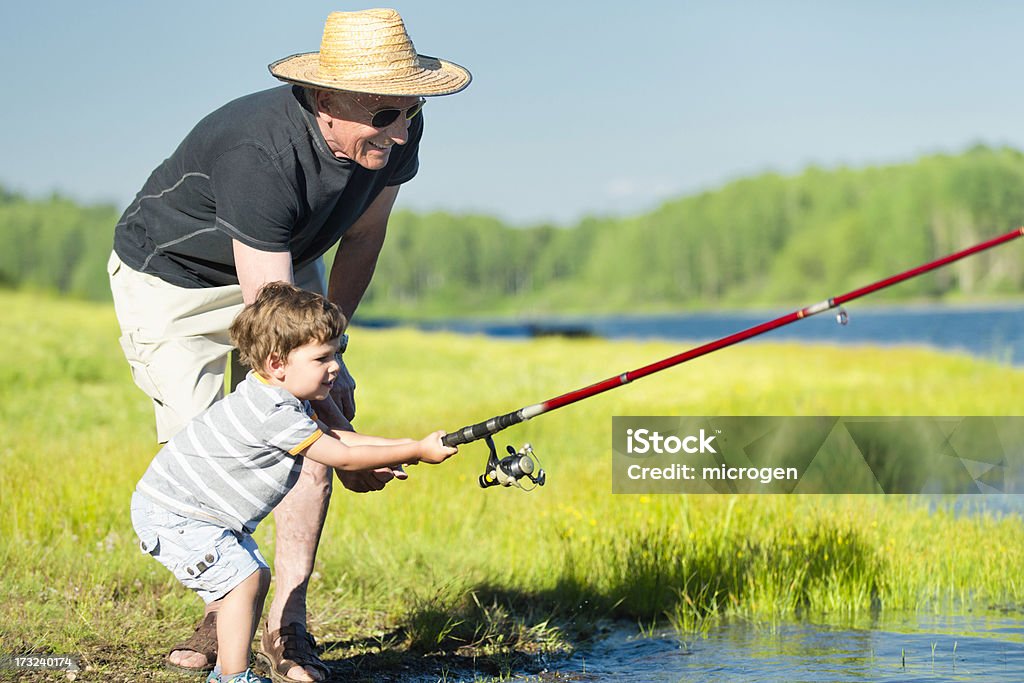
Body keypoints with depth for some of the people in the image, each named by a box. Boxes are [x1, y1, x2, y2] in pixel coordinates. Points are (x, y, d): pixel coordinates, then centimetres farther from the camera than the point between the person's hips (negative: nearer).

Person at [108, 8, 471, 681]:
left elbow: (363, 236, -2)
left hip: (285, 263, 6)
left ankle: (287, 624, -4)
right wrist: (344, 438, -41)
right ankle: (224, 614, 9)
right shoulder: (260, 157, -42)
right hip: (171, 274, -5)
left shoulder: (393, 134, -22)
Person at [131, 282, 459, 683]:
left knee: (255, 578, 11)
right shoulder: (276, 416, -28)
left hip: (203, 511, 10)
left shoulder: (282, 401, 5)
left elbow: (332, 437, 13)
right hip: (170, 514, -10)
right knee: (241, 579, -17)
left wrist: (400, 447, 3)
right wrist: (418, 452, -17)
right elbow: (343, 458, -23)